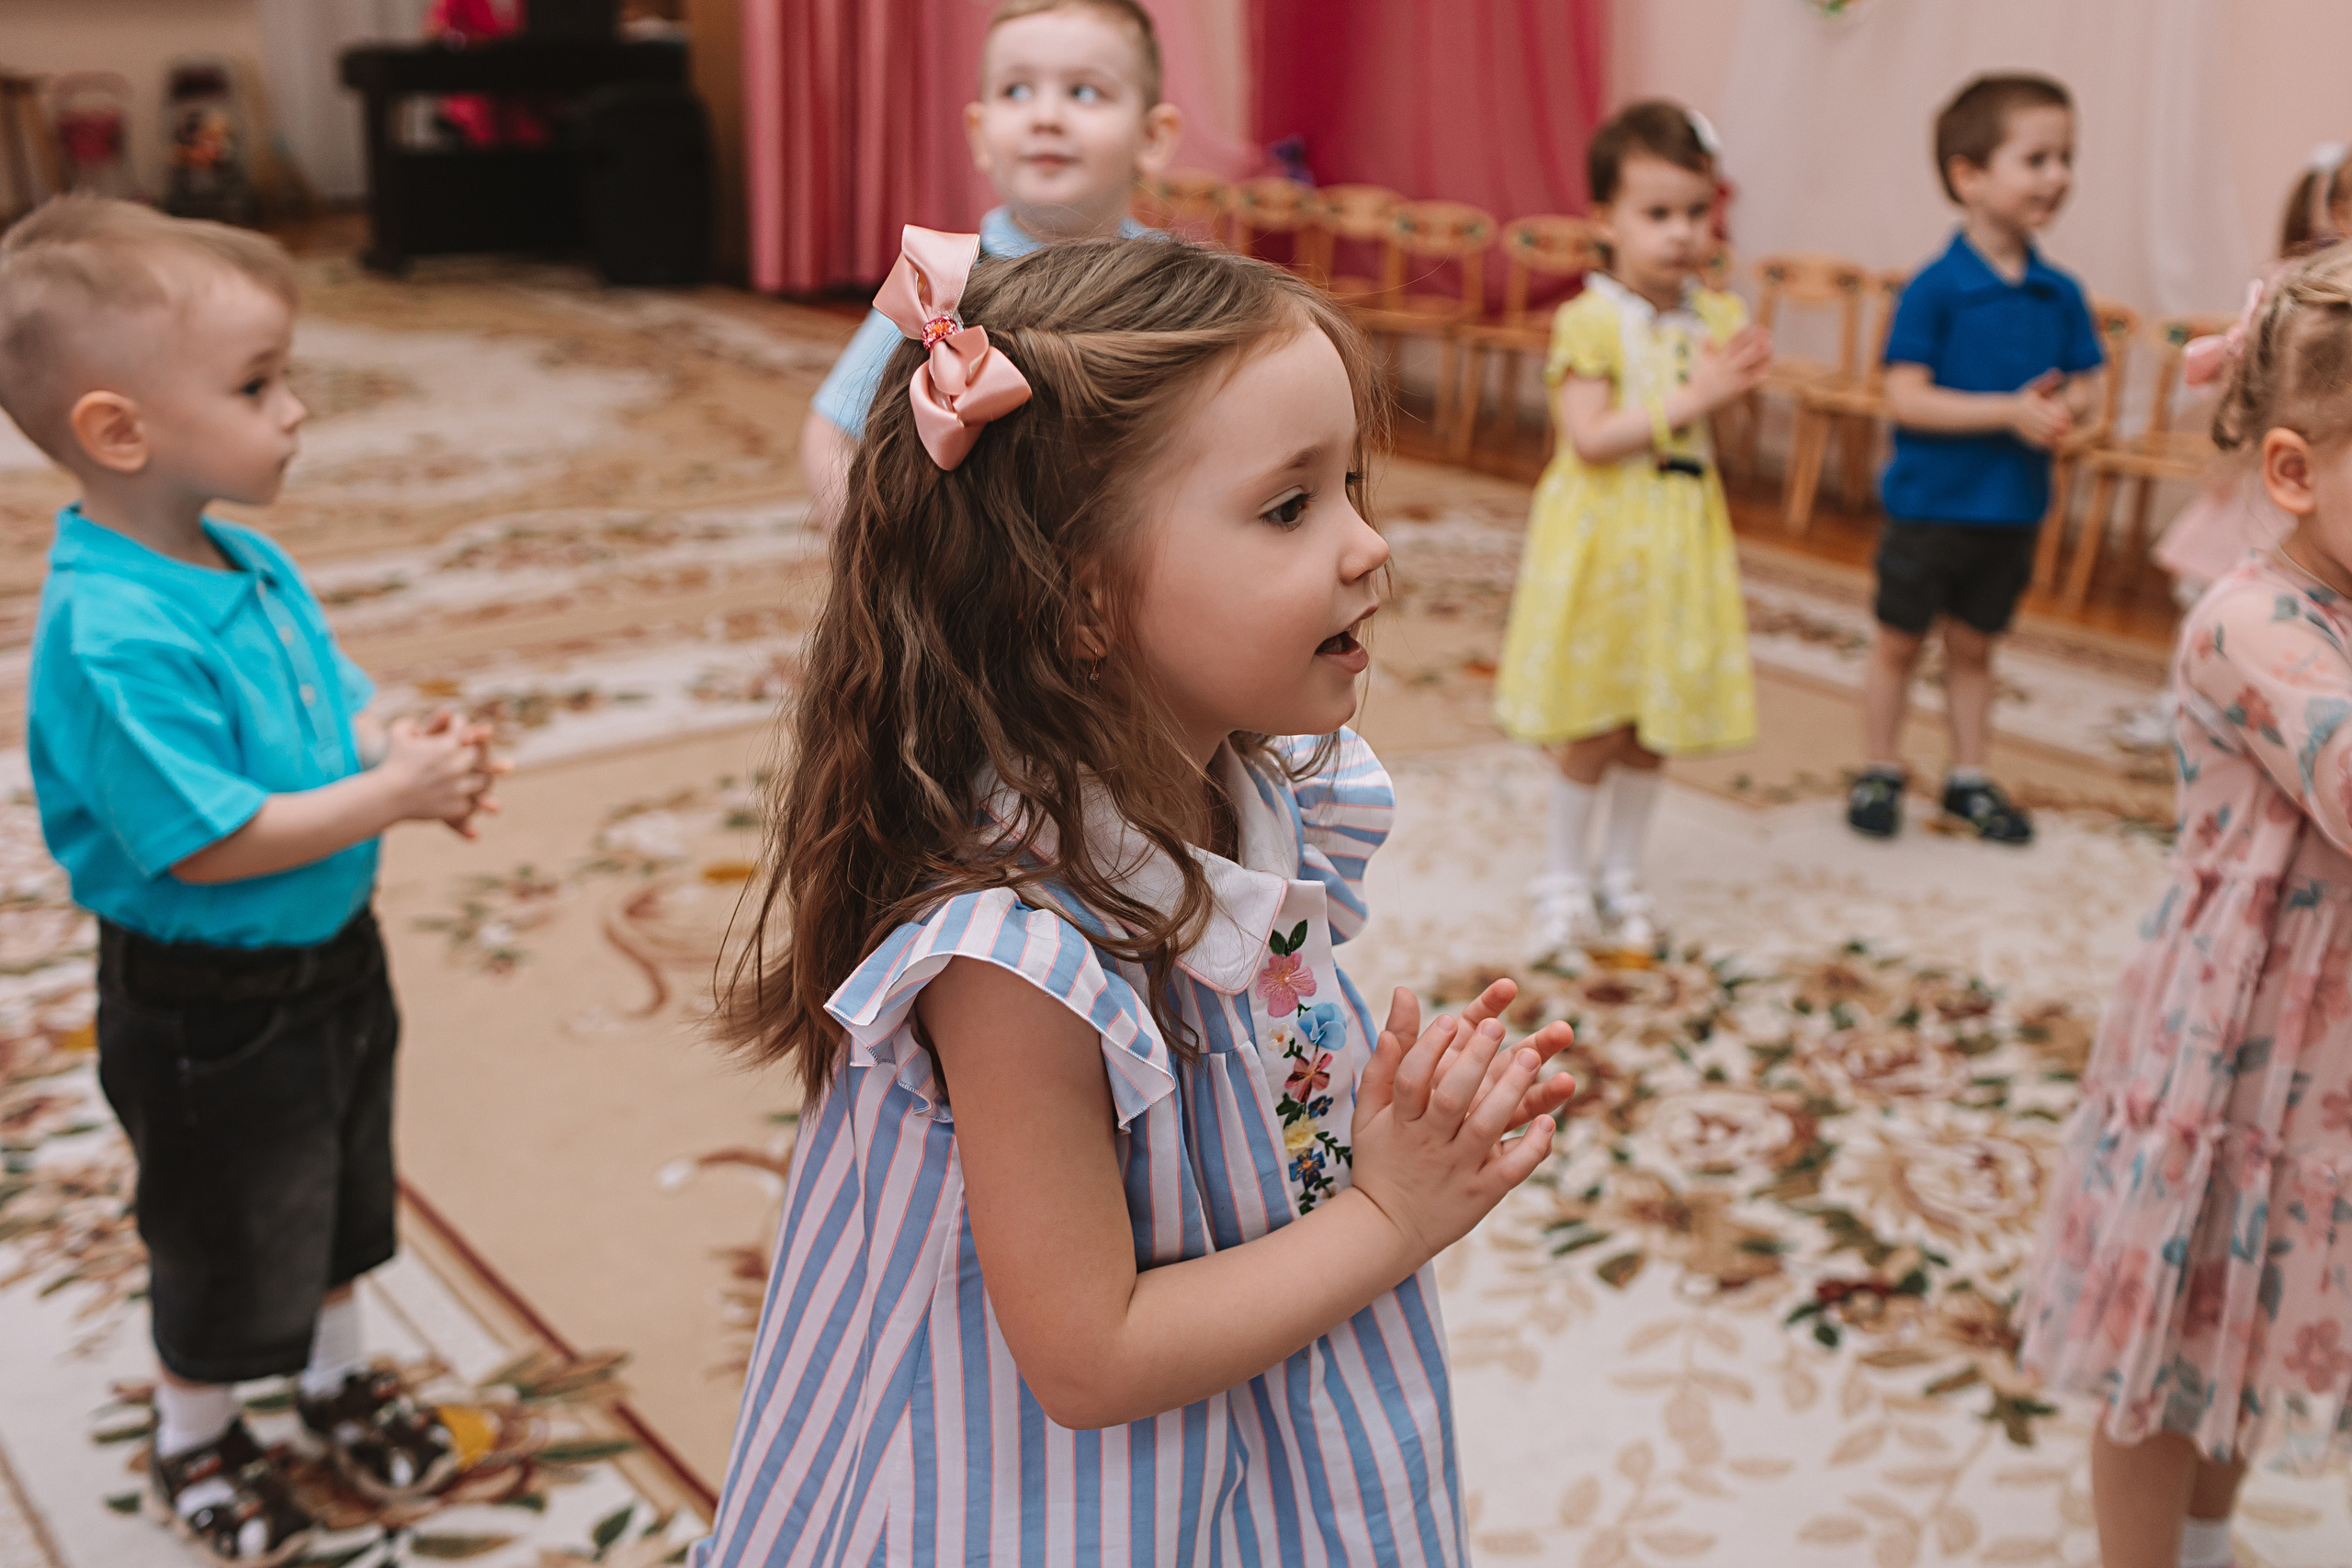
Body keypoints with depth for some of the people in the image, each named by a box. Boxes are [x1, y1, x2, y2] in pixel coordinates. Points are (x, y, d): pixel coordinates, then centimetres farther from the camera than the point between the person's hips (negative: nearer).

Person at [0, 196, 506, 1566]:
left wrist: (414, 751, -11)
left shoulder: (252, 564, -2)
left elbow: (332, 716, 10)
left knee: (341, 1198, 28)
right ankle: (196, 1439, 42)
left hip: (332, 958, 8)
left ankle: (342, 1374, 52)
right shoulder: (115, 637, -31)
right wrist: (394, 794, -24)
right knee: (231, 1241, 16)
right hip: (208, 1013, -8)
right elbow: (208, 841, -30)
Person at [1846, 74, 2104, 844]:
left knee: (1973, 644, 17)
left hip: (2013, 511, 5)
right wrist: (2012, 411, -24)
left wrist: (2064, 408, -16)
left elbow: (2084, 384, 8)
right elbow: (1905, 397, -20)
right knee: (1899, 641, 9)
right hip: (1929, 506, -5)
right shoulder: (1935, 288, -16)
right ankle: (1880, 772, 23)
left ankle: (1970, 777, 28)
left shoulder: (2060, 294, 1)